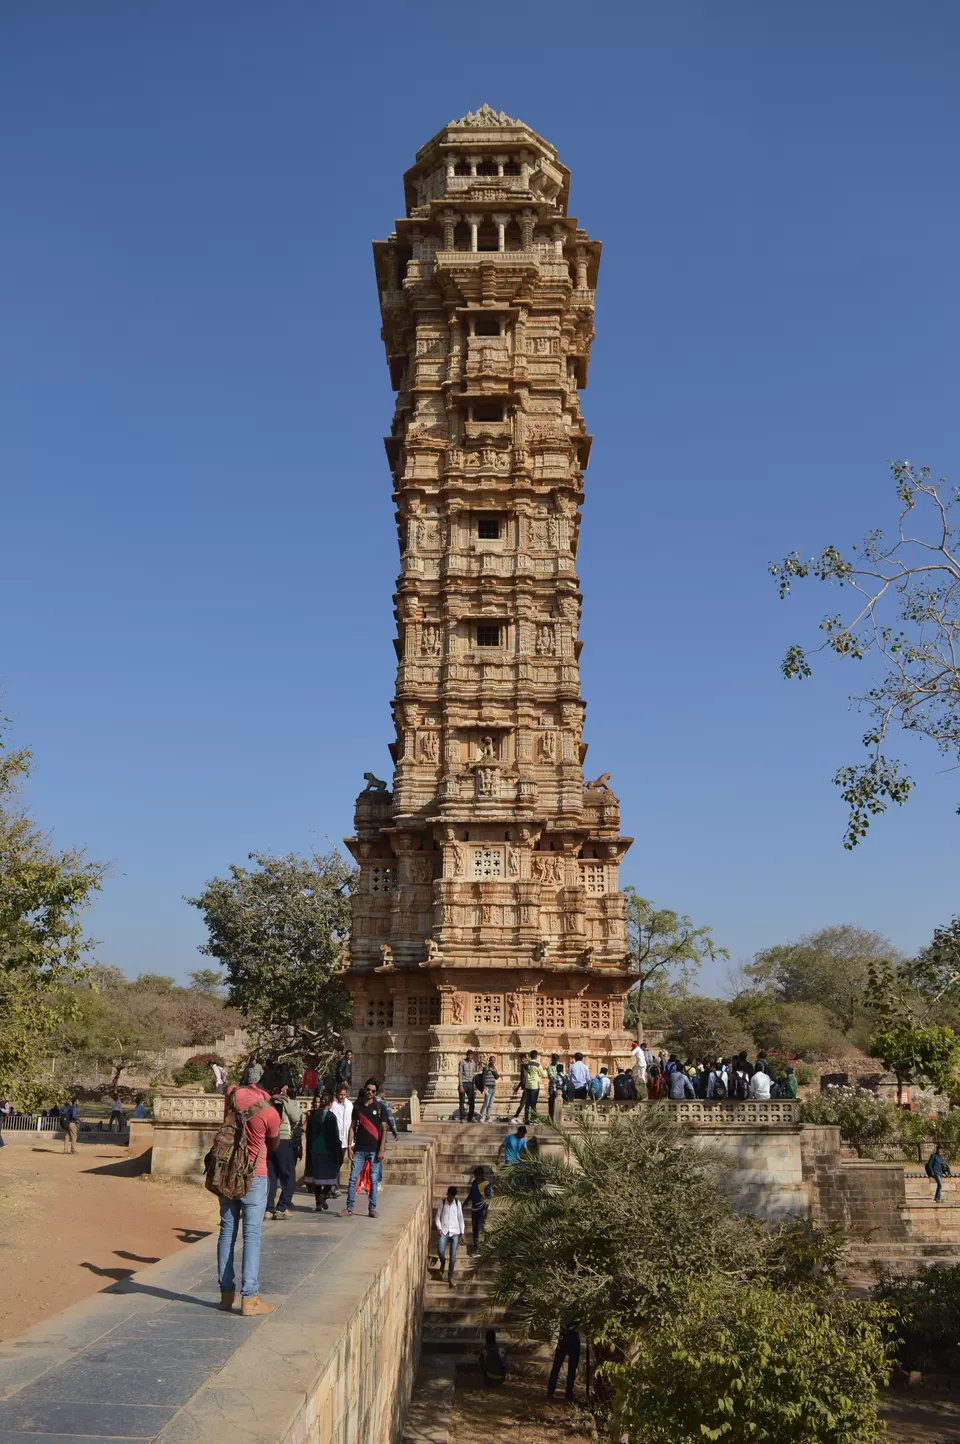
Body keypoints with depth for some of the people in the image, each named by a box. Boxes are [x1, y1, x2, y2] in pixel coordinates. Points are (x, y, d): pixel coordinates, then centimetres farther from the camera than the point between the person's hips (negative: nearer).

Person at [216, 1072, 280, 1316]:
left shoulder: (232, 1094, -6)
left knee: (227, 1232, 11)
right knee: (251, 1235, -1)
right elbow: (273, 1145, 1)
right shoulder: (269, 1113, -17)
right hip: (253, 1177, -5)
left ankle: (226, 1293, 17)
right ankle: (249, 1298, -2)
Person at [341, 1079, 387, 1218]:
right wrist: (349, 1146, 0)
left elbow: (384, 1129, -1)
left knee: (374, 1180, 2)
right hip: (359, 1149, 2)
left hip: (374, 1150, -2)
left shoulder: (380, 1108, 2)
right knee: (353, 1179, -1)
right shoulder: (358, 1107, 9)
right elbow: (352, 1127, 9)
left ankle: (372, 1209, 10)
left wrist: (381, 1149, -9)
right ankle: (349, 1209, 4)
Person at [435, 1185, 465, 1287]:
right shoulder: (442, 1202, 0)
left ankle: (450, 1277, 9)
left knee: (453, 1256, -3)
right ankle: (442, 1264, 16)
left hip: (455, 1232, 1)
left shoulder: (458, 1203, 3)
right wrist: (439, 1228, -11)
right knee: (441, 1251, -18)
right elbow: (437, 1217, 4)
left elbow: (460, 1218, 8)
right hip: (444, 1232, -1)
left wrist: (462, 1232, 5)